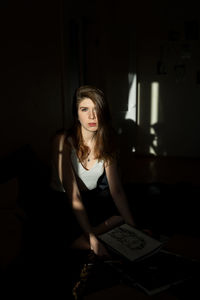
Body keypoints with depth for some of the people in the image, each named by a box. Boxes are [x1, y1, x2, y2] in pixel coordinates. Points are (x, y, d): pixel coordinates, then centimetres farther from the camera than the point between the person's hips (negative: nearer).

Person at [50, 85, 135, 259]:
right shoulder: (64, 141, -25)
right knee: (77, 241, -28)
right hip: (64, 201, -4)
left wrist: (133, 228, -21)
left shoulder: (106, 142, -8)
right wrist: (92, 239, -35)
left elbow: (116, 189, -11)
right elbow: (73, 195, -29)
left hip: (94, 196, 5)